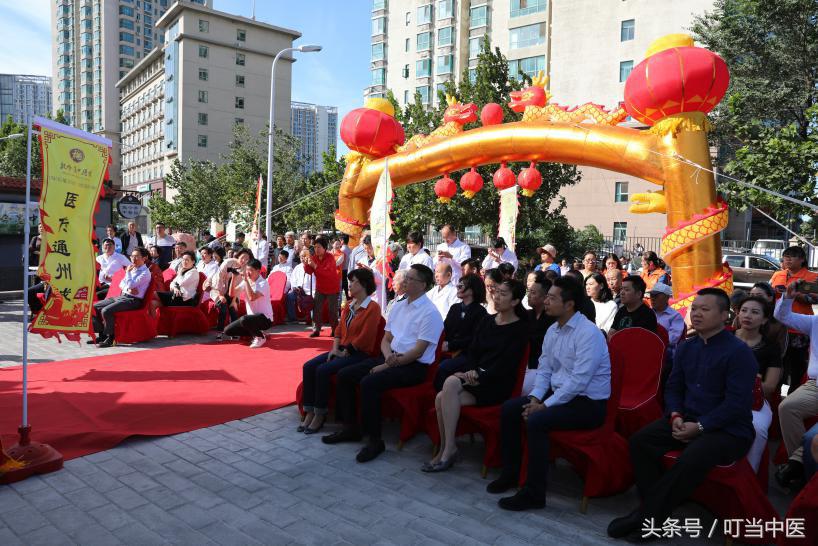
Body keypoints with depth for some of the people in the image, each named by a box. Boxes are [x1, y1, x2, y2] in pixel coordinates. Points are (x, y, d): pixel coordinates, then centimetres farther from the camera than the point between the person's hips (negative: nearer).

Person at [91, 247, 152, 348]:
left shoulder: (145, 273, -10)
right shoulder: (132, 269, 18)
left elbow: (131, 285, -19)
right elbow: (121, 284, 16)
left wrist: (128, 272, -6)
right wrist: (128, 289, -6)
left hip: (133, 300, -9)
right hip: (122, 296, 9)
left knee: (106, 311, -27)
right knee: (95, 307, 4)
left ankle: (110, 338, -13)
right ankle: (102, 335, 8)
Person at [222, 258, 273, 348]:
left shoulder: (263, 283, -17)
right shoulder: (246, 281, 5)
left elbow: (252, 297, -33)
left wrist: (246, 280, -28)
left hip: (265, 318, -7)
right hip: (252, 317, 8)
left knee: (244, 320, -36)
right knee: (227, 331, -1)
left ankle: (260, 337, -9)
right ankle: (254, 333, 14)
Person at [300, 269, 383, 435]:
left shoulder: (373, 307, -12)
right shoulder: (349, 305, 14)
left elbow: (364, 338, -17)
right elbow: (339, 328, 16)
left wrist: (344, 353, -12)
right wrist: (335, 348, 0)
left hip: (359, 354, -8)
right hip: (341, 350, 8)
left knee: (323, 370, -26)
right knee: (309, 366, -11)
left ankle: (320, 415, -11)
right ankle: (309, 412, -8)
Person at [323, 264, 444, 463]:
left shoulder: (429, 313, -12)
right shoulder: (398, 306, 13)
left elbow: (418, 351, -16)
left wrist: (386, 366, -16)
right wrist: (388, 356, -8)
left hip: (413, 366, -8)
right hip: (391, 359, 8)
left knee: (369, 383, -29)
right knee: (344, 375, -2)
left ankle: (374, 440, -14)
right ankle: (350, 428, 11)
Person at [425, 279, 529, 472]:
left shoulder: (519, 330, -2)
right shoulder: (486, 322, 16)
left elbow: (507, 364, -11)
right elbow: (472, 351, 12)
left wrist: (481, 376, -18)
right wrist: (471, 371, -7)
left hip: (498, 385, -5)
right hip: (476, 380, 5)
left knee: (451, 382, -30)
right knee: (441, 398, -24)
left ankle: (448, 448, -22)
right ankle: (444, 449, -10)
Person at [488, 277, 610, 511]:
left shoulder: (588, 333, -21)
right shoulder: (553, 331, 7)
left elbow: (578, 380, -26)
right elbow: (544, 369, 12)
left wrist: (545, 405, -21)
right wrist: (535, 398, -5)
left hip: (588, 402, -9)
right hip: (558, 393, 9)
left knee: (537, 420, -29)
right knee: (509, 408, -1)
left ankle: (534, 494, -16)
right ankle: (510, 473, 14)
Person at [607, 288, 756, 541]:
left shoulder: (738, 351, -11)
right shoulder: (686, 348, 11)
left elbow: (736, 403, -18)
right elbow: (673, 387, 14)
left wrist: (700, 427, -21)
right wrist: (675, 416, -7)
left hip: (728, 429, -7)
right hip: (687, 420, 7)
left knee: (692, 458, -34)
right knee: (640, 440, -13)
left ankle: (648, 517, -20)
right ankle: (651, 507, -9)